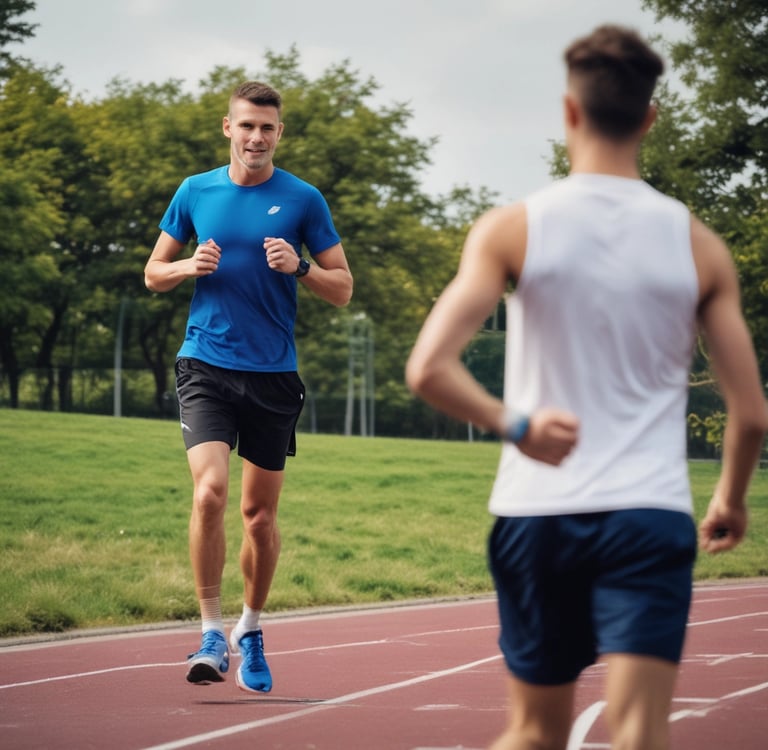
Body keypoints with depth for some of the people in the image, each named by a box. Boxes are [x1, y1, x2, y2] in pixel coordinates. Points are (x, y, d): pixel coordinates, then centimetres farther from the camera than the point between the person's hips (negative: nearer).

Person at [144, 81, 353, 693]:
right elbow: (154, 274, 14)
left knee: (261, 513, 7)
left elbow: (343, 289, 5)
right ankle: (211, 631, -10)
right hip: (206, 367, 0)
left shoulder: (303, 200, 2)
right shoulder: (195, 193, 6)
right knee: (210, 492, -19)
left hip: (273, 374, 0)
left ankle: (251, 630, 27)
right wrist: (190, 266, -7)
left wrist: (298, 267, -14)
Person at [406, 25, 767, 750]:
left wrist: (512, 425, -5)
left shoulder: (512, 228, -1)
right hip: (650, 518, -1)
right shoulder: (698, 246, 3)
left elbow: (428, 370, -14)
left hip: (536, 517, 1)